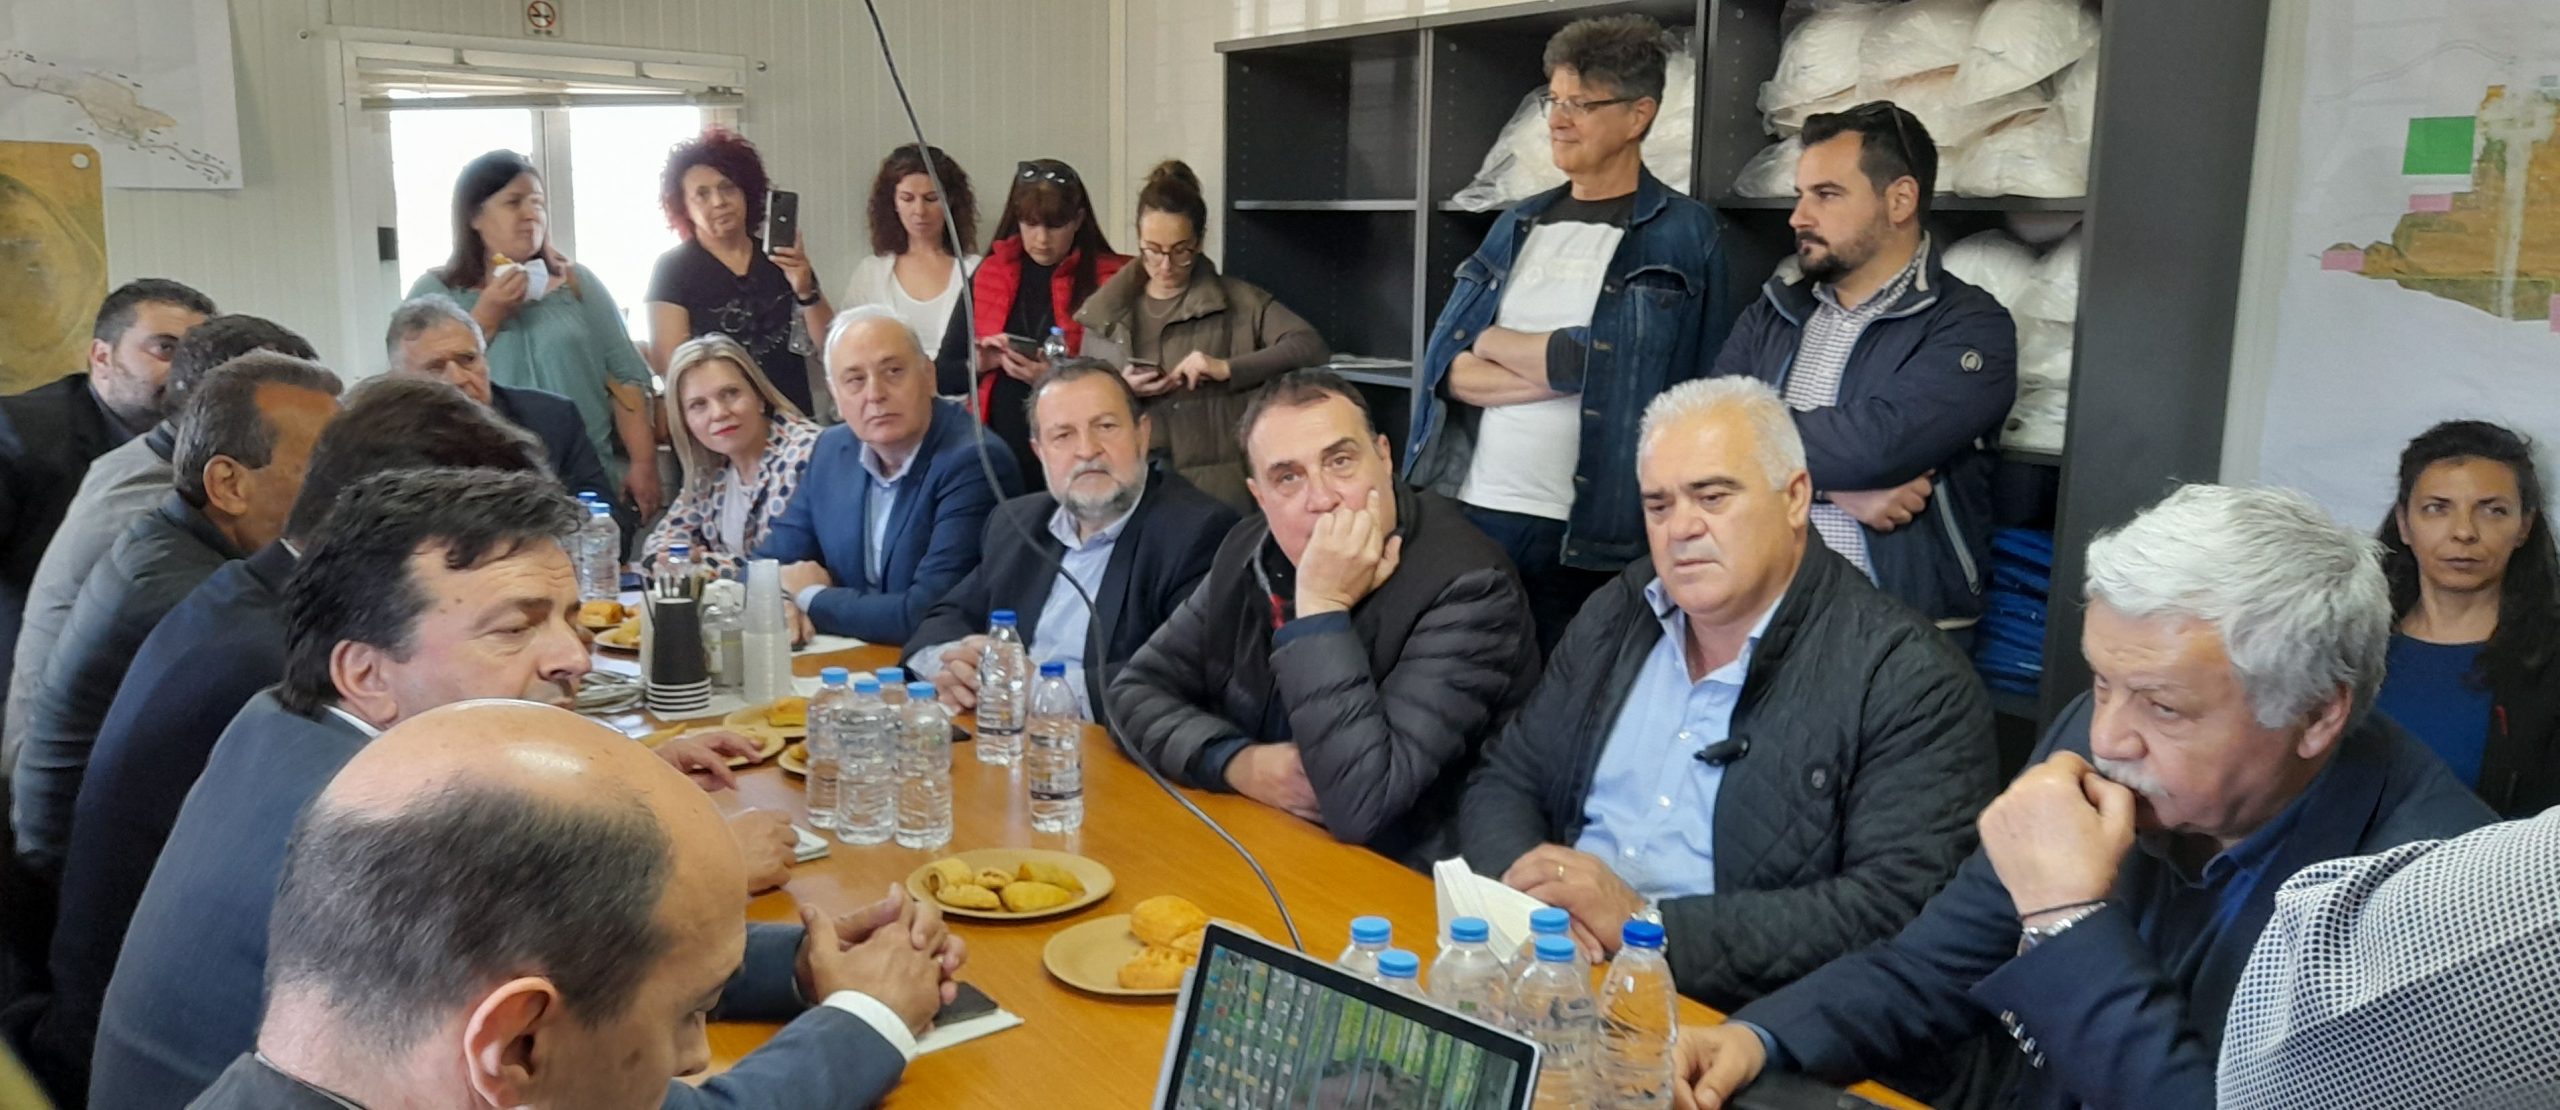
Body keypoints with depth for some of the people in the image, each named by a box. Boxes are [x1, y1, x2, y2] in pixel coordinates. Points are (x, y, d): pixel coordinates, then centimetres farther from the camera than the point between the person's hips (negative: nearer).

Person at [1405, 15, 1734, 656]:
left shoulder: (1686, 235, -2)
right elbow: (1444, 364, 3)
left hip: (1590, 534, -4)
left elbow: (1621, 364, -13)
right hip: (1469, 509, 5)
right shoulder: (1517, 225, 12)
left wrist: (1495, 343, -3)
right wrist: (1556, 373, -11)